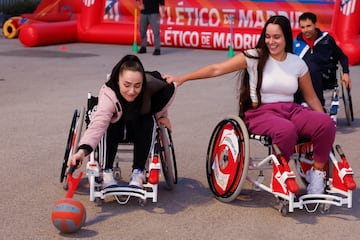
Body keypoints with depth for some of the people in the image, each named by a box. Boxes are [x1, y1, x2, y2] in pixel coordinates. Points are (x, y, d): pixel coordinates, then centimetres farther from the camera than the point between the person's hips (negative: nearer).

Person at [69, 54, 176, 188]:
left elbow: (169, 89, -9)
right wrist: (83, 150, -70)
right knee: (108, 126, -35)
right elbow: (97, 124, -55)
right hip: (114, 130, -2)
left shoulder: (150, 84, -31)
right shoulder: (108, 95, -40)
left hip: (140, 130, 3)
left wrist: (161, 115, -8)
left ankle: (138, 173, -24)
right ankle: (106, 173, -26)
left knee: (147, 122, -30)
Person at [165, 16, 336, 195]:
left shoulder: (298, 63, 9)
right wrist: (182, 78, -10)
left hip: (291, 111, 4)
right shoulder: (254, 57, -1)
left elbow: (311, 97, 18)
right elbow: (217, 69, -5)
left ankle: (317, 173, -5)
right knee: (286, 130, -38)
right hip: (261, 113, -4)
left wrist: (324, 119, 8)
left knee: (326, 123, -25)